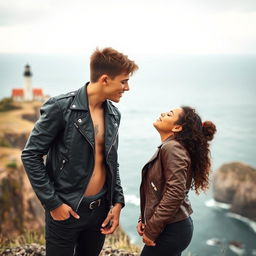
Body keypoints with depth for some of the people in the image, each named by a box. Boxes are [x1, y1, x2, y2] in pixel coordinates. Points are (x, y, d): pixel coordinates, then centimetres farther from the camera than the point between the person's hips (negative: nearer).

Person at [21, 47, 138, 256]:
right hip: (65, 209, -5)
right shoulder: (61, 107, -16)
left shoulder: (113, 114, 3)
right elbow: (31, 155, -12)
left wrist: (118, 202, 3)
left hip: (101, 209, 6)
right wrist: (53, 203, -13)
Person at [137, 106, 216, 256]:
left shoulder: (172, 148, -17)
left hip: (171, 231, -9)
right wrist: (145, 219, 8)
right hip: (172, 227, 9)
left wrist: (151, 230, -19)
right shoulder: (166, 147, 12)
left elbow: (175, 193, -24)